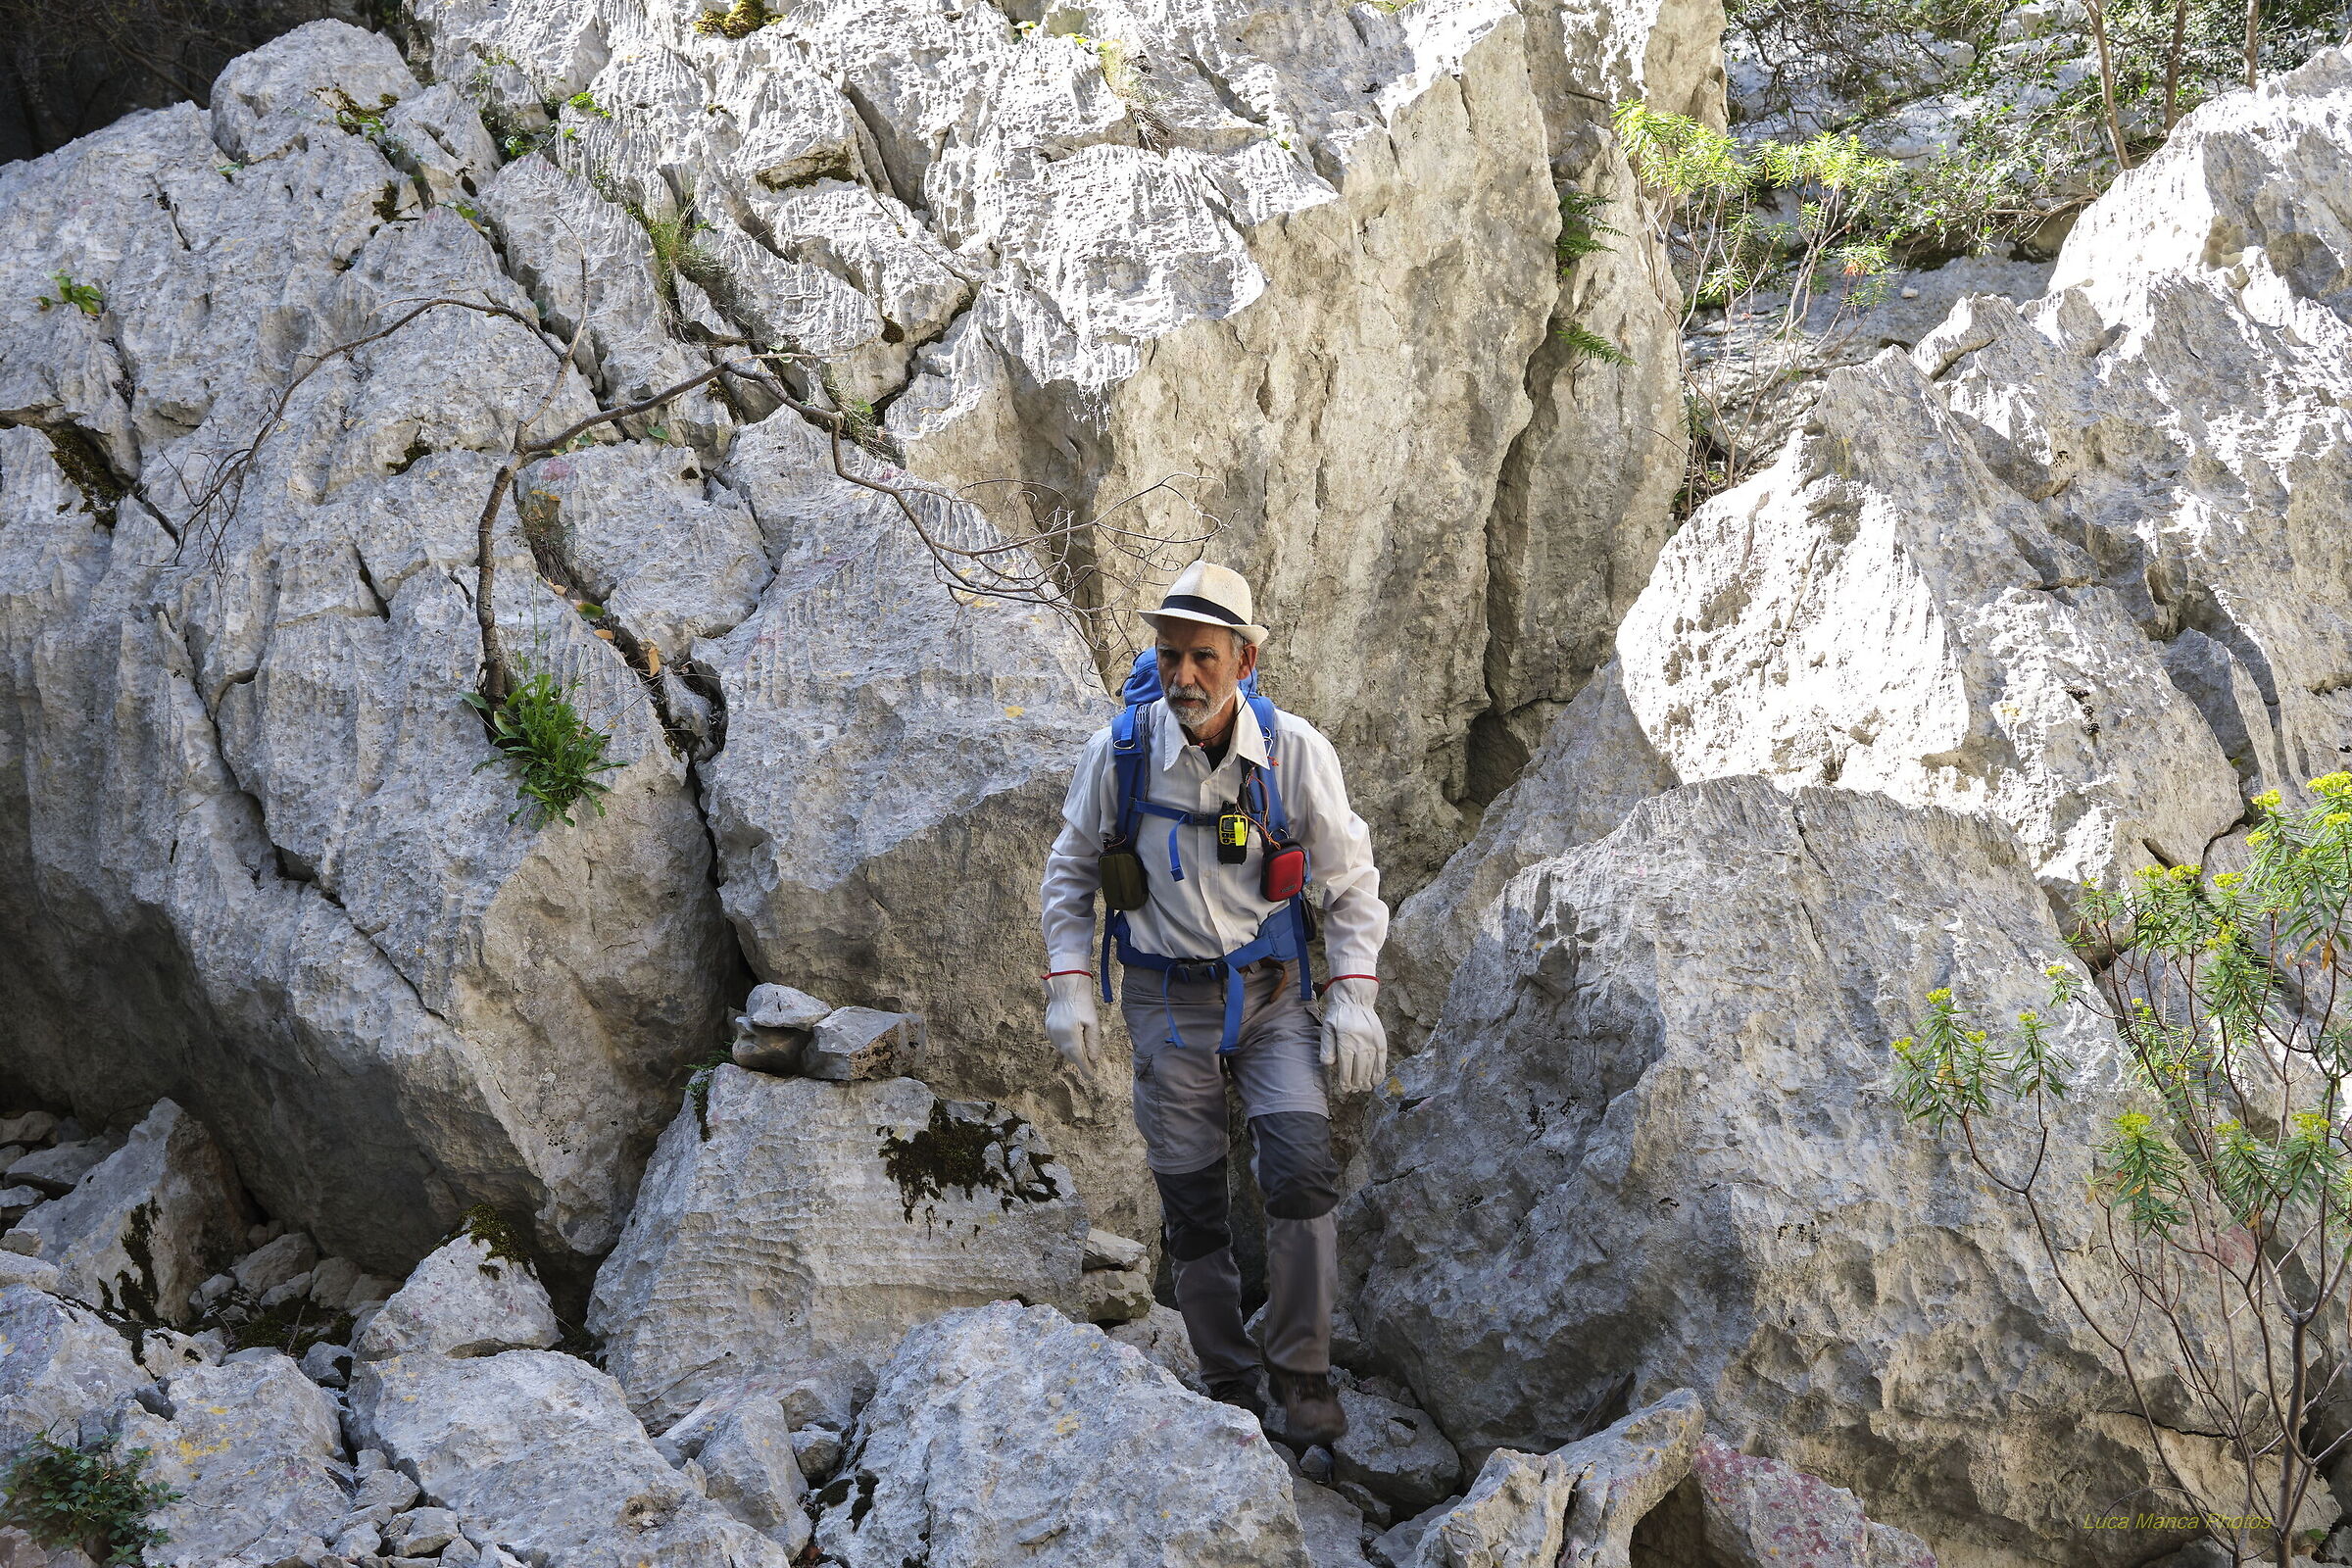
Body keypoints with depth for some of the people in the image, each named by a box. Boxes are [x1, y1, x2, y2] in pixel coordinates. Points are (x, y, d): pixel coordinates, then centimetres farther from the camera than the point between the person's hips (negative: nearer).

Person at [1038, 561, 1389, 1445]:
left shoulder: (1295, 751, -13)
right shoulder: (1120, 753, -12)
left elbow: (1351, 881, 0)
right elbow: (1069, 872, 5)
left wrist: (1354, 998, -8)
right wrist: (1068, 989, -3)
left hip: (1271, 994, -1)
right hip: (1168, 1001, 1)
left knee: (1300, 1168, -19)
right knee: (1191, 1206, 3)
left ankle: (1303, 1378, -6)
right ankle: (1229, 1387, 21)